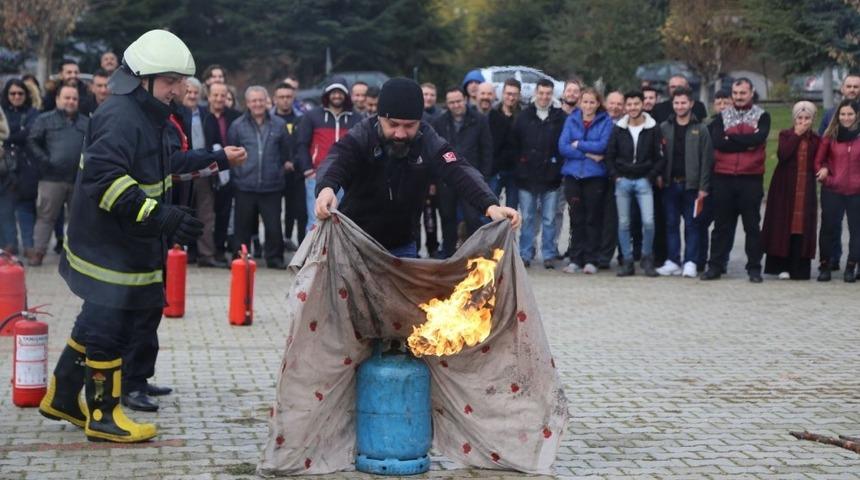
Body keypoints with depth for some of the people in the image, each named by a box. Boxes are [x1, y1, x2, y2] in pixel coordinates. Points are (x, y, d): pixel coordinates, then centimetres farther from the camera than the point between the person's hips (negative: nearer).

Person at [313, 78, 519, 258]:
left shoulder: (429, 141, -14)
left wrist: (491, 206, -46)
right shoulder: (361, 136, -20)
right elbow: (336, 161, -38)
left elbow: (459, 172, -27)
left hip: (402, 245, 3)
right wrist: (326, 188, -63)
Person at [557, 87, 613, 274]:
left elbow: (602, 145, -11)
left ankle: (591, 260, 6)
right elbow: (563, 147, -2)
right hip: (573, 175, 2)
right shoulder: (571, 120, 8)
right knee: (576, 219, 5)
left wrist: (578, 144, -6)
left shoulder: (606, 122, 2)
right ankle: (575, 259, 10)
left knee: (593, 219, 1)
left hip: (595, 175, -2)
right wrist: (588, 154, -9)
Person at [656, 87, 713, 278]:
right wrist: (659, 176, -6)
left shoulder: (700, 130, 1)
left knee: (692, 225, 1)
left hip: (691, 185, -2)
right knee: (671, 224, 5)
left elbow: (706, 160, -3)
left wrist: (703, 187, -9)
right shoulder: (664, 128, 8)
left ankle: (690, 262, 4)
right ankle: (673, 262, 10)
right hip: (670, 184, 3)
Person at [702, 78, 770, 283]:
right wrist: (746, 143, -11)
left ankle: (754, 268, 10)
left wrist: (731, 138, -8)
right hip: (723, 177, 2)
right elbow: (717, 142, -8)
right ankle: (715, 265, 12)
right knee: (721, 225, 7)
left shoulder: (762, 116, 5)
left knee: (752, 225, 4)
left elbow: (758, 138, -14)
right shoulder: (722, 116, 9)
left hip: (751, 178, -2)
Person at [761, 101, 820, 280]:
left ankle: (798, 269, 2)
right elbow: (782, 155, -13)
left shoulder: (816, 140, 10)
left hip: (806, 189, 1)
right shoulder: (786, 135, 5)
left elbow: (818, 163, 12)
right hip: (785, 187, -1)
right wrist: (796, 135, -11)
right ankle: (782, 266, 3)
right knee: (784, 225, -2)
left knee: (802, 227, -1)